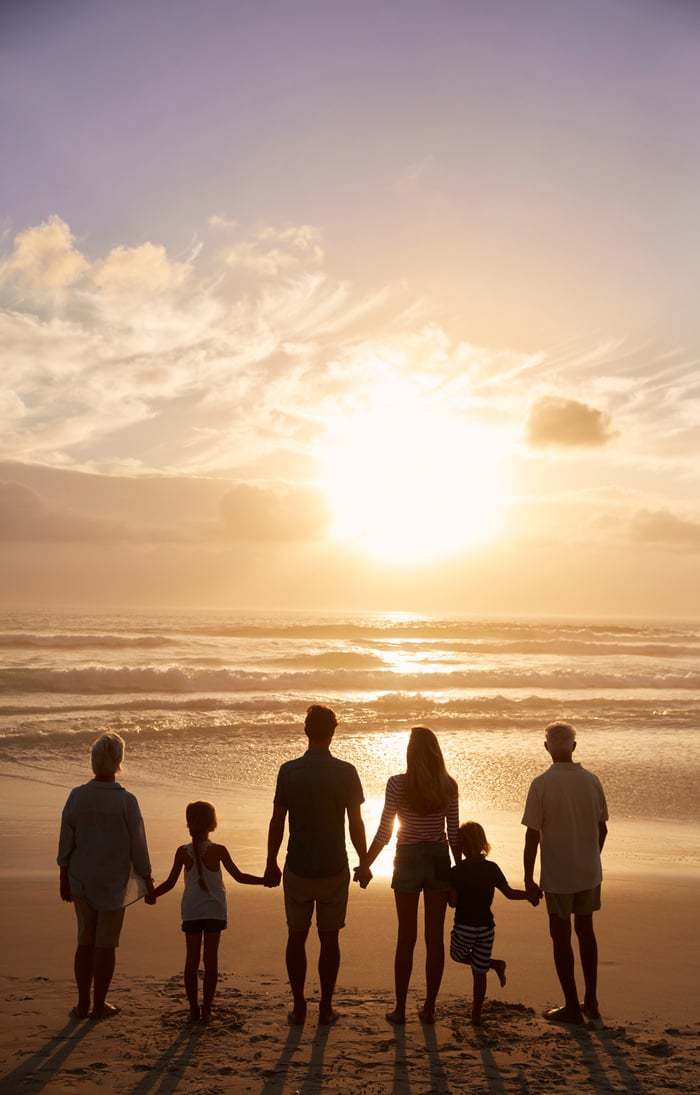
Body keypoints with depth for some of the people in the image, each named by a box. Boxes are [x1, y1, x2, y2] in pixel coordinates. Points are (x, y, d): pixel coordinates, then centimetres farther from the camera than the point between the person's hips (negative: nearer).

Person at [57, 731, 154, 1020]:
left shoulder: (77, 796, -9)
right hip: (113, 881, -3)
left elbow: (66, 842, -2)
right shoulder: (126, 801, -17)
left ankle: (83, 1003, 20)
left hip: (81, 880, 3)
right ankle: (99, 1005, 17)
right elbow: (138, 846, -10)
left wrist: (64, 879, 10)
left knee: (86, 941, 15)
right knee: (106, 944, 8)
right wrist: (147, 881, 2)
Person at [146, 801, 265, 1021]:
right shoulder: (218, 851, -10)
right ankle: (206, 1009, 6)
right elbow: (239, 877, -7)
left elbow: (170, 882, -1)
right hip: (214, 910, -1)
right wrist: (265, 880, 3)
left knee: (192, 959, 8)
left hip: (191, 911, 1)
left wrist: (153, 894, 16)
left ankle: (193, 1009, 10)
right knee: (211, 959, 5)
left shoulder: (183, 852, -6)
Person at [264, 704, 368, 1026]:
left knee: (296, 937, 13)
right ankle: (326, 1008, 15)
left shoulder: (288, 771, -8)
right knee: (329, 939, 10)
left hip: (297, 870, 0)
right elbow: (356, 824, -5)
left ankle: (299, 1006, 17)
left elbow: (277, 821, -3)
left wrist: (271, 863, 9)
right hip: (334, 870, 0)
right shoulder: (346, 772, -9)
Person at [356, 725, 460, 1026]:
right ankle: (429, 1008, 16)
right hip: (439, 859, 2)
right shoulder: (448, 786, -5)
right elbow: (454, 833, -1)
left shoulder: (397, 784, -13)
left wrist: (364, 865, 2)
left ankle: (399, 1009, 13)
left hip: (408, 860, -2)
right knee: (435, 936, 9)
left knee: (406, 937, 8)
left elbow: (384, 832, -10)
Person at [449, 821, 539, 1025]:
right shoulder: (492, 868, -2)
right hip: (486, 927, 3)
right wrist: (529, 895, 19)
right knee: (479, 972, 13)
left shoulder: (457, 871, -10)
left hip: (464, 927, -3)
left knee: (457, 954, 25)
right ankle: (476, 1015, 14)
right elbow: (509, 893, 2)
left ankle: (494, 964, 6)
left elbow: (453, 902, -11)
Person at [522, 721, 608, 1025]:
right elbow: (602, 829, 6)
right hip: (589, 872, 4)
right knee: (585, 931, 19)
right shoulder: (592, 781, -2)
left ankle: (572, 1007, 14)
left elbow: (533, 835, -14)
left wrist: (529, 877, -5)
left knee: (561, 936, 8)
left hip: (557, 875, -4)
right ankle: (590, 1001, 25)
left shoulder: (542, 784, -15)